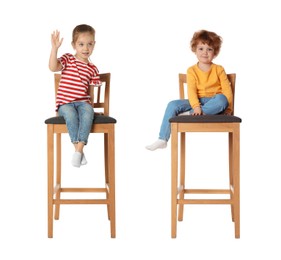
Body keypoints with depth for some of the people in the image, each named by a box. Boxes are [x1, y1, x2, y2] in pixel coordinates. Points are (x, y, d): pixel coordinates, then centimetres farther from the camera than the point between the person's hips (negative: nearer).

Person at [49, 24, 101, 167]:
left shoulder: (92, 68, 12)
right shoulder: (68, 59, 4)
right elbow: (53, 67, -14)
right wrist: (54, 48, -23)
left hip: (83, 102, 2)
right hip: (65, 102, -2)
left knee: (88, 113, -33)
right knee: (71, 115, -35)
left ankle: (79, 149, -37)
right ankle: (78, 149, -31)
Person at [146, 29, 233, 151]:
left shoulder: (218, 70, 3)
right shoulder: (192, 71, 4)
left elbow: (227, 90, -2)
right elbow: (191, 90, -9)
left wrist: (228, 108, -15)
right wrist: (196, 107, -26)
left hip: (213, 104, -2)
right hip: (197, 102, 2)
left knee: (221, 99, -37)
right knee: (173, 105, -19)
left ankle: (189, 114, -33)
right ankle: (162, 140, -17)